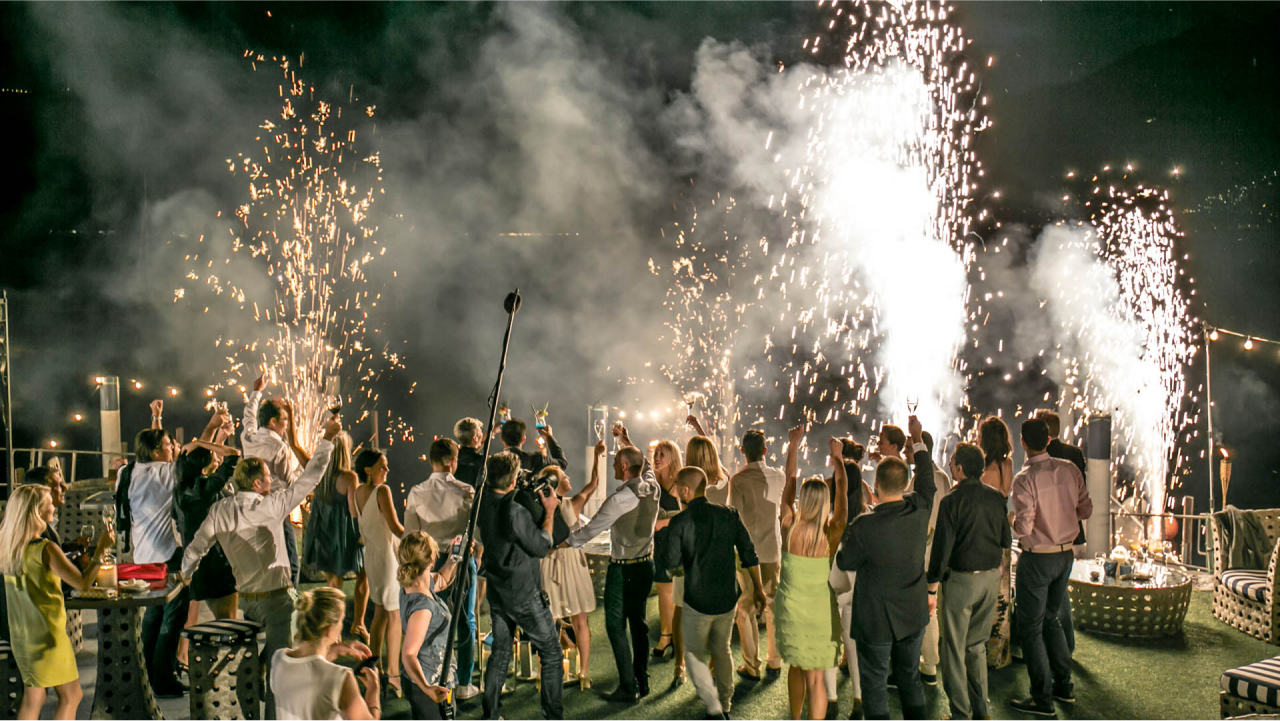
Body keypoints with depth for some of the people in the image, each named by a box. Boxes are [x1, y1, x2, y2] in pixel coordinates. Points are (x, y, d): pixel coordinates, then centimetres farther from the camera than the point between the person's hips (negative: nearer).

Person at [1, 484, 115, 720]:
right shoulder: (45, 548, -22)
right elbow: (82, 582, -23)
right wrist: (100, 549, -17)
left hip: (21, 634, 8)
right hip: (47, 634, -7)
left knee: (32, 699, 16)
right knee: (71, 696, 6)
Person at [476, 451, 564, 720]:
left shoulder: (483, 503, -5)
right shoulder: (514, 511, -27)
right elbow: (542, 547, -17)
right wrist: (549, 511, -9)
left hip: (496, 591, 7)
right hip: (523, 594, -7)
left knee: (500, 651, 19)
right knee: (551, 653, 7)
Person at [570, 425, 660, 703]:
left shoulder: (621, 498, -21)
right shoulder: (652, 488, -1)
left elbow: (591, 528, -17)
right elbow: (645, 464, 22)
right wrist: (625, 440, 30)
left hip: (623, 568, -7)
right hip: (646, 564, 7)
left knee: (616, 626, 1)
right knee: (638, 622, 16)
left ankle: (628, 688, 2)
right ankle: (642, 681, 23)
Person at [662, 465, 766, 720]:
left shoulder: (680, 522, -16)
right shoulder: (729, 514, -5)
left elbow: (670, 562, -11)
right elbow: (749, 554, -1)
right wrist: (758, 588, 10)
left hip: (698, 601, -4)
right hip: (728, 598, 4)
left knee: (695, 654, 13)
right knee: (722, 651, 22)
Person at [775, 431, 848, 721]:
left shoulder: (789, 527, -12)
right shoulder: (831, 533, -15)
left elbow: (789, 481, 0)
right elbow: (842, 493, -3)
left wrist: (794, 443, 9)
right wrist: (837, 457, 6)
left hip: (790, 608, 2)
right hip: (821, 612, -2)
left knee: (795, 668, 22)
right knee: (816, 677, 5)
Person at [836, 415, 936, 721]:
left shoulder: (864, 526, -27)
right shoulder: (920, 509, -14)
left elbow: (846, 562, -10)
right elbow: (926, 479, 8)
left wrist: (846, 539, 8)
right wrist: (918, 440, 21)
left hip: (876, 618, -5)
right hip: (914, 614, 5)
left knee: (875, 684, 11)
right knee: (910, 677, 21)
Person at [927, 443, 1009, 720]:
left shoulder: (951, 501, -16)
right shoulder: (996, 498, 1)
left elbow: (941, 548, -16)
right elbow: (1006, 540, 10)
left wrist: (932, 590, -10)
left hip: (960, 580, -6)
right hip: (991, 578, 6)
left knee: (954, 649, 6)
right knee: (977, 645, 19)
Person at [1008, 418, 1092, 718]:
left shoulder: (1024, 479, -21)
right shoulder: (1069, 469, -3)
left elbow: (1024, 527, -23)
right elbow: (1086, 510, 4)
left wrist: (1014, 521, -2)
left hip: (1037, 559, -7)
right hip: (1066, 555, 7)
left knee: (1030, 627, 5)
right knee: (1050, 618, 24)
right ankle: (1064, 686, 31)